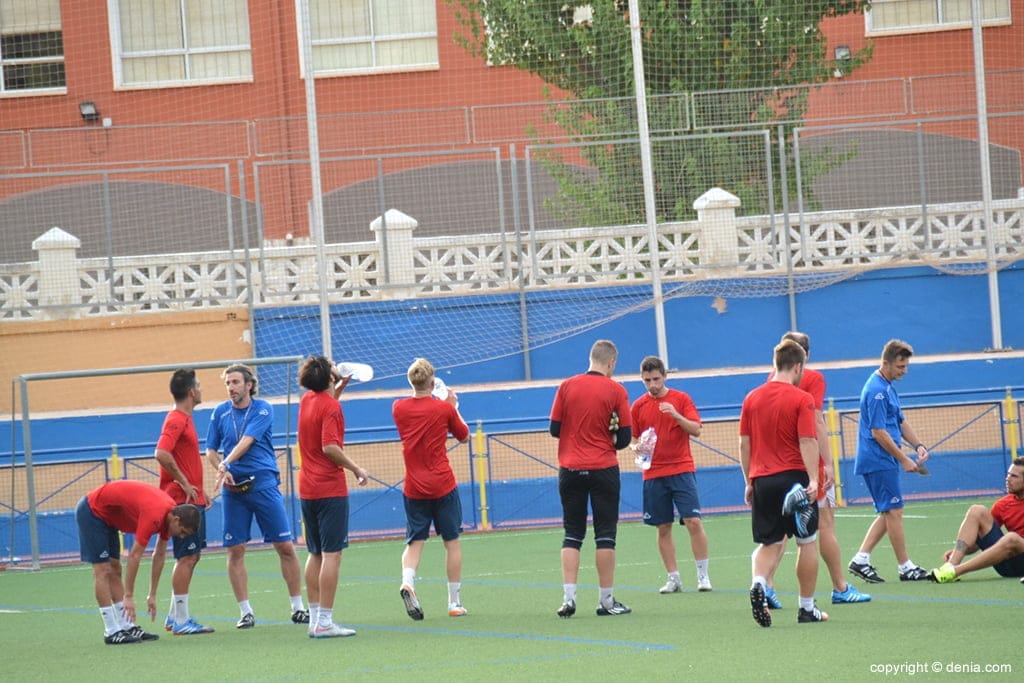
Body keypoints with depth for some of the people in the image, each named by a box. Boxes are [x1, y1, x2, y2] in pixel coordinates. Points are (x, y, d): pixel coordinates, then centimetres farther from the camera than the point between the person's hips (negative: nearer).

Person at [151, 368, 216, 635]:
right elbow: (162, 454, -27)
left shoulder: (184, 419, 16)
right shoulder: (176, 420, -14)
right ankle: (180, 620, -5)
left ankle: (174, 616, 18)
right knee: (186, 557, -7)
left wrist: (199, 490, 20)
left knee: (192, 556, 13)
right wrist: (184, 483, -21)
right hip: (183, 500, -10)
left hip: (192, 499, 10)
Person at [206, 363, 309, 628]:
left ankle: (298, 608, 7)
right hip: (233, 487, 3)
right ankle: (245, 612, 7)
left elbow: (247, 442, -16)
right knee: (235, 551, -1)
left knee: (285, 547, -2)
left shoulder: (262, 409, -3)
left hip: (264, 484, -3)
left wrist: (226, 464, -29)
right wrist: (223, 473, -7)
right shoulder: (220, 413, 8)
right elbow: (211, 451, 12)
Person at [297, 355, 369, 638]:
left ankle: (314, 617, 15)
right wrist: (356, 469, -15)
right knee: (332, 554, -7)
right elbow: (330, 447, -24)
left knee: (316, 555, 14)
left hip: (307, 489, 8)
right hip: (330, 488, -8)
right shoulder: (331, 406, -14)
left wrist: (339, 389, 26)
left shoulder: (307, 400, 11)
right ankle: (324, 621, -10)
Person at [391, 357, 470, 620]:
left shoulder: (399, 408, 0)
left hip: (414, 488, 2)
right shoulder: (444, 409, -7)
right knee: (452, 542, 8)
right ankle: (454, 603, 10)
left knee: (415, 541, 6)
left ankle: (408, 582, -22)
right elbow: (464, 436, 9)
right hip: (443, 487, -2)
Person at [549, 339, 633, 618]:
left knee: (572, 535, 8)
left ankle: (568, 597, -2)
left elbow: (554, 429, 2)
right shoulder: (616, 390, -6)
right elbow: (625, 437, -6)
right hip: (603, 468, -2)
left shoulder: (567, 386, 0)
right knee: (605, 536, 4)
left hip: (570, 469, 2)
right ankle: (606, 600, 6)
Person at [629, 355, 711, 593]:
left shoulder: (681, 399, 1)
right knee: (663, 528, 3)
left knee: (693, 521, -10)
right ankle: (673, 579, 11)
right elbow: (634, 440, 13)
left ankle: (703, 575, -1)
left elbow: (696, 430, -6)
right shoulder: (638, 406, 7)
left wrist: (676, 415, -21)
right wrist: (639, 448, -10)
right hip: (653, 474, 2)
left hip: (682, 470, -2)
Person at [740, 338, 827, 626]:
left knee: (768, 543, 10)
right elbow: (807, 441, -16)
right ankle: (807, 608, 13)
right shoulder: (802, 399, -7)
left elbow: (744, 443, 10)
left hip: (762, 480, 4)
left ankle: (758, 583, -20)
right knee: (807, 542, 9)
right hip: (794, 476, -4)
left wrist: (749, 482, 15)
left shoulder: (752, 398, 7)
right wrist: (813, 479, -20)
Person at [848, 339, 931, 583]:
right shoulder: (876, 391, -17)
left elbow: (900, 422, 22)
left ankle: (861, 559, 9)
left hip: (881, 462, 10)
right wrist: (903, 459, -16)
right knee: (894, 512, -4)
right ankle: (905, 567, 1)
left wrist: (918, 445, 7)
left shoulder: (888, 387, 15)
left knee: (888, 513, 12)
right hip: (879, 461, -10)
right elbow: (878, 432, -20)